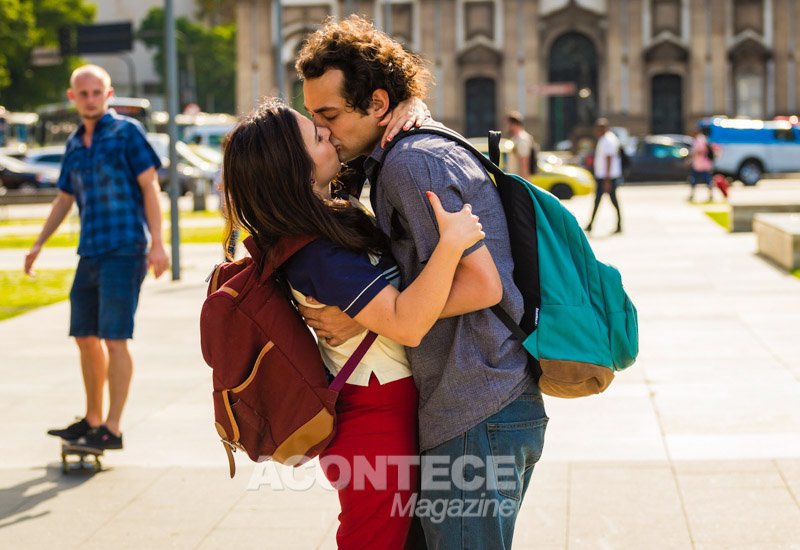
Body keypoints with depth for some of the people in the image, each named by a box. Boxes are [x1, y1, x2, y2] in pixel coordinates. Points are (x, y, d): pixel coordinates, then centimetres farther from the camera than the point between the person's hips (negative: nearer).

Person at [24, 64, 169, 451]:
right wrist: (38, 245, 20)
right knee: (85, 337, 11)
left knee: (114, 339, -8)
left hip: (125, 250, -7)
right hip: (90, 252, 7)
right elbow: (64, 199, 24)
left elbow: (150, 187, -8)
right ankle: (92, 420, 24)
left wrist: (157, 243, -15)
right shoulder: (75, 144, 15)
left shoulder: (126, 132, -4)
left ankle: (111, 430, -5)